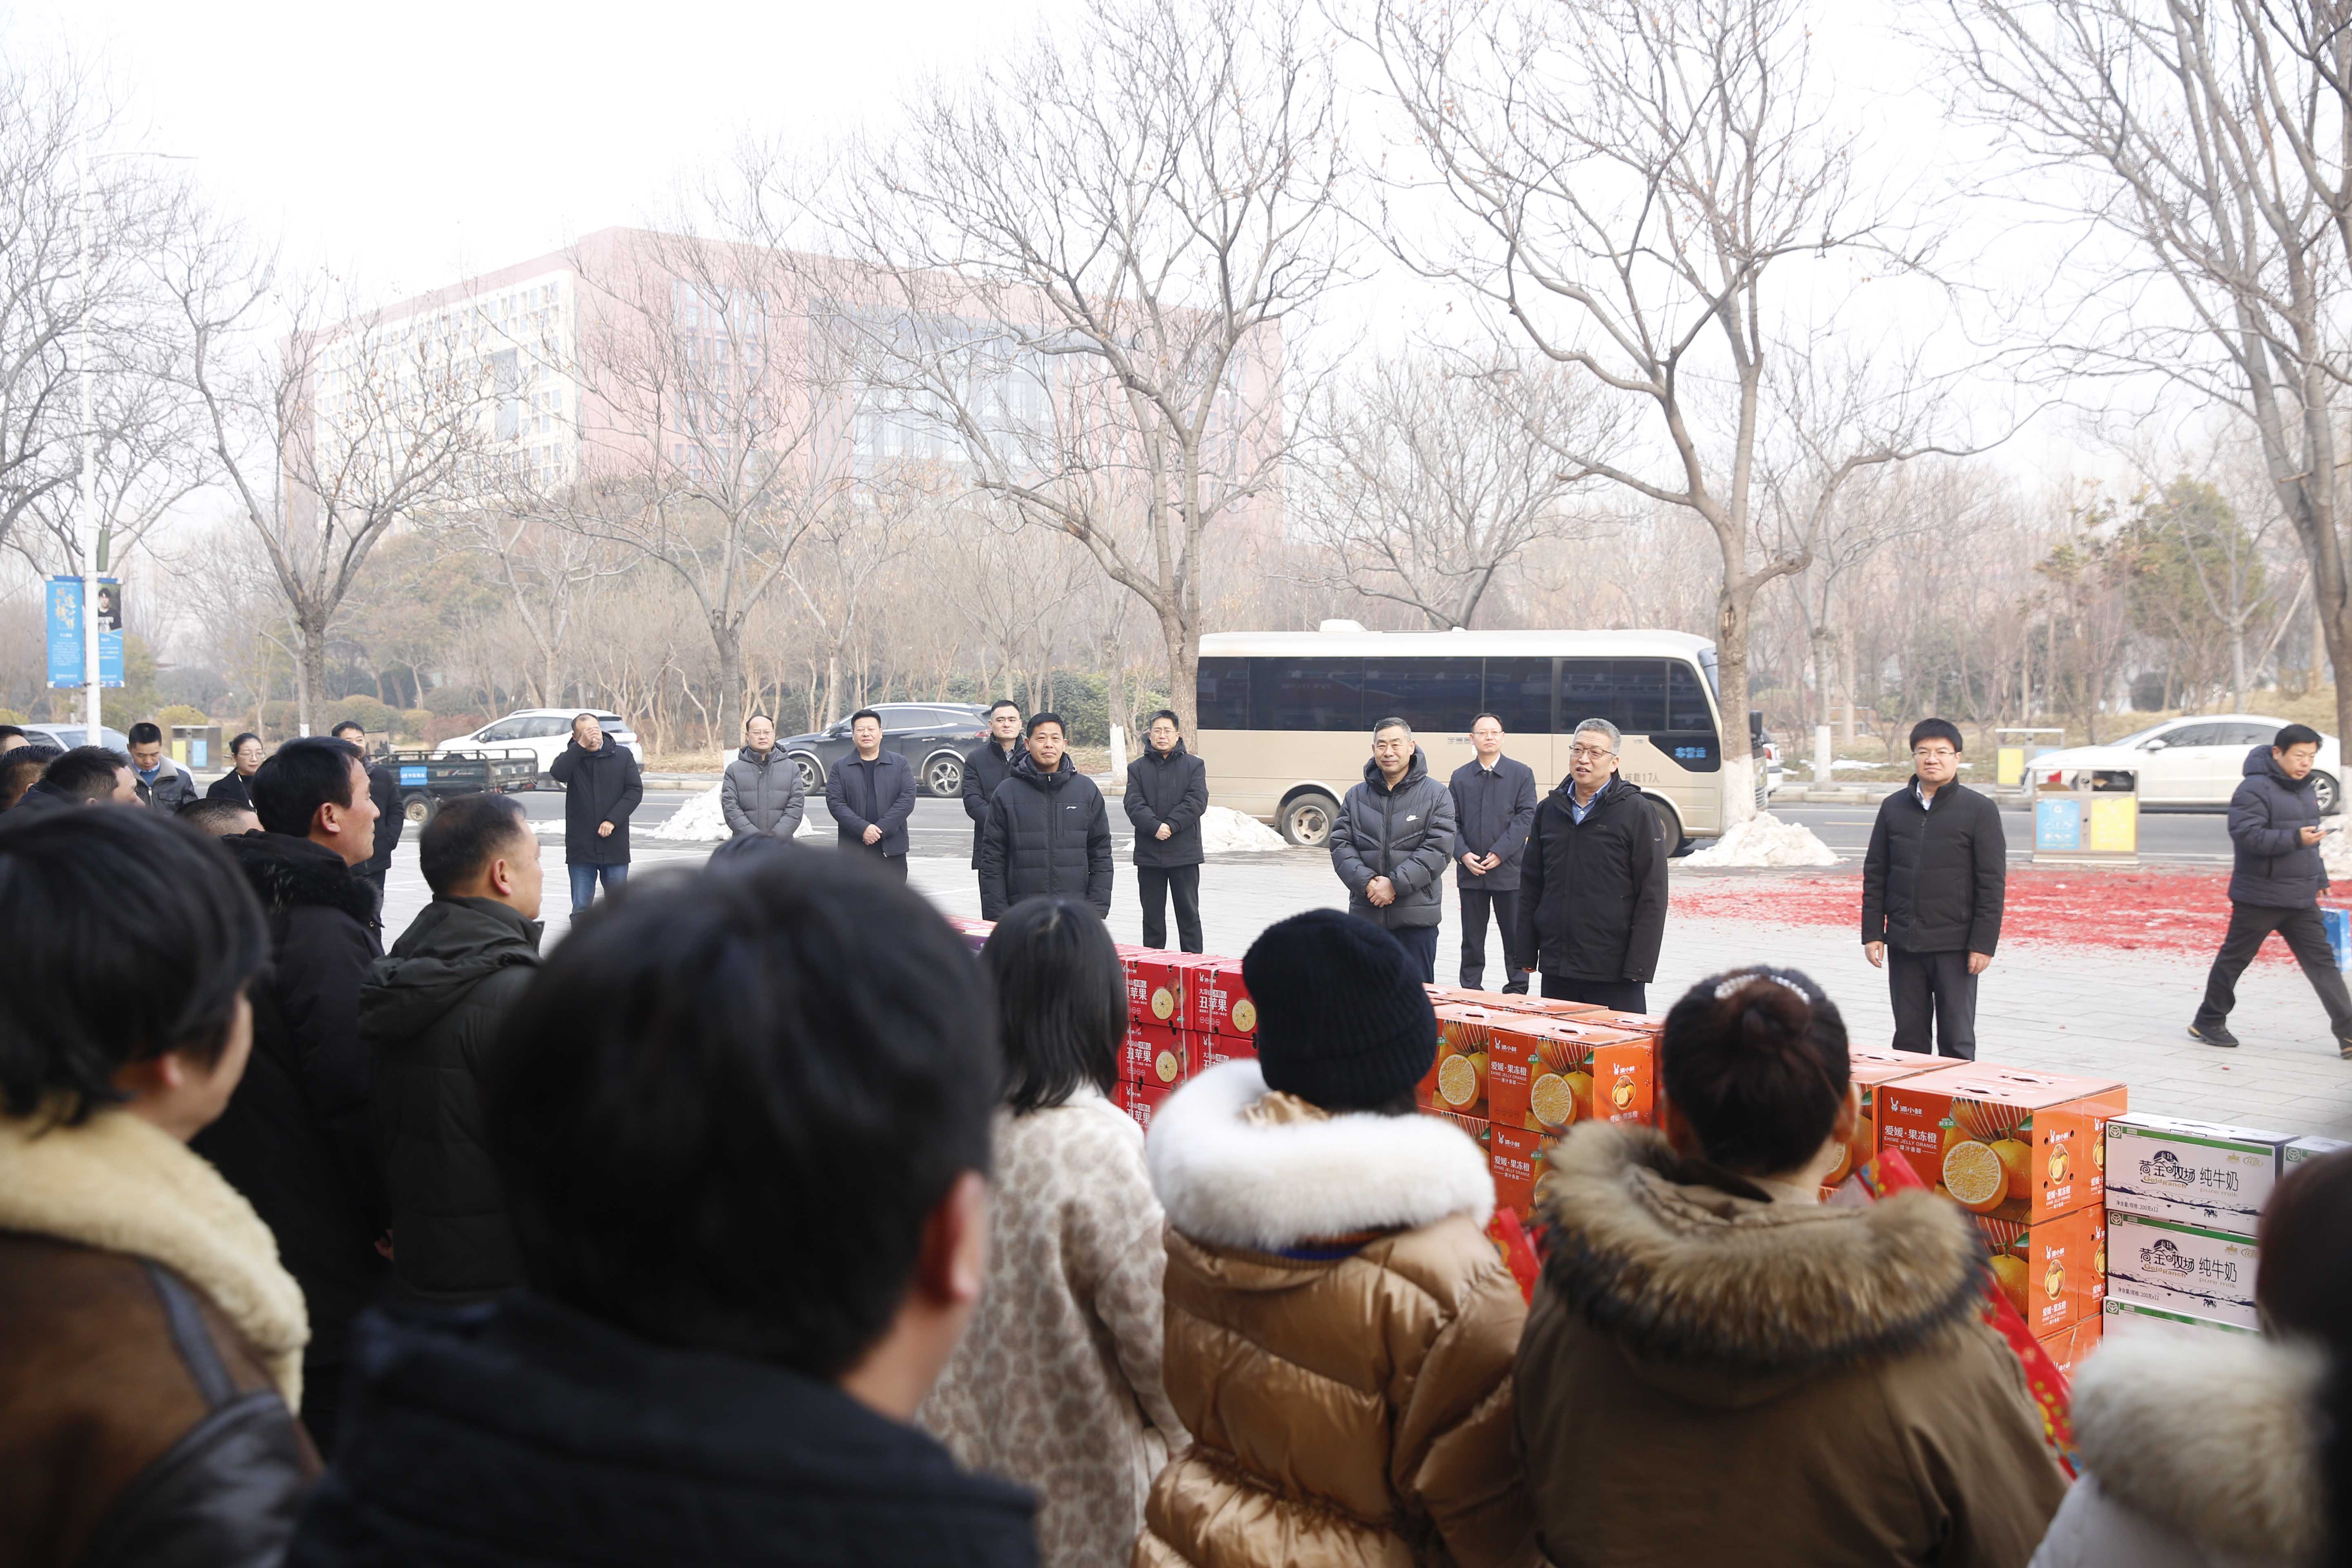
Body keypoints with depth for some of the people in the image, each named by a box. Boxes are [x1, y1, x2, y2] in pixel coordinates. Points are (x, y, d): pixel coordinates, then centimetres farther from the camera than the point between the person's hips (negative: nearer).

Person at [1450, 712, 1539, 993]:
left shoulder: (1522, 774, 2)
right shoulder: (1460, 777, 9)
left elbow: (1526, 817, -6)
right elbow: (1452, 822, 6)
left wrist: (1500, 853, -14)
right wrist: (1463, 855, -10)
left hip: (1509, 870, -2)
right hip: (1470, 872, 2)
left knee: (1515, 936, 3)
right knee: (1472, 938, 9)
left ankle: (1517, 991, 12)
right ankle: (1470, 990, 17)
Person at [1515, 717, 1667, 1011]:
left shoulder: (1636, 812, -3)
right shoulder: (1549, 810, 11)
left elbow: (1652, 895, -7)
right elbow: (1530, 885, 15)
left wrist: (1639, 966, -12)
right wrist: (1526, 952, 9)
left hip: (1614, 974, -5)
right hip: (1556, 970, 5)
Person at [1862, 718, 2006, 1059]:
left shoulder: (1980, 810, -3)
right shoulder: (1894, 807, 8)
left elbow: (1992, 883, -4)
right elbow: (1875, 875, 11)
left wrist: (1983, 944, -9)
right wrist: (1872, 934, 4)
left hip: (1954, 946, -4)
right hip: (1902, 945, 4)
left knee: (1957, 1042, 3)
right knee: (1909, 1039, 10)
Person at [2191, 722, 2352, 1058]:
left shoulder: (2305, 789, 14)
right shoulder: (2255, 789, -15)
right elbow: (2248, 836, -26)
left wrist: (2319, 880, 25)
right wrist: (2296, 839, -31)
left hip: (2301, 900, 8)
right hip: (2259, 898, -7)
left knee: (2322, 961, 2)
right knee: (2234, 959, 5)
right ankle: (2208, 1021, 20)